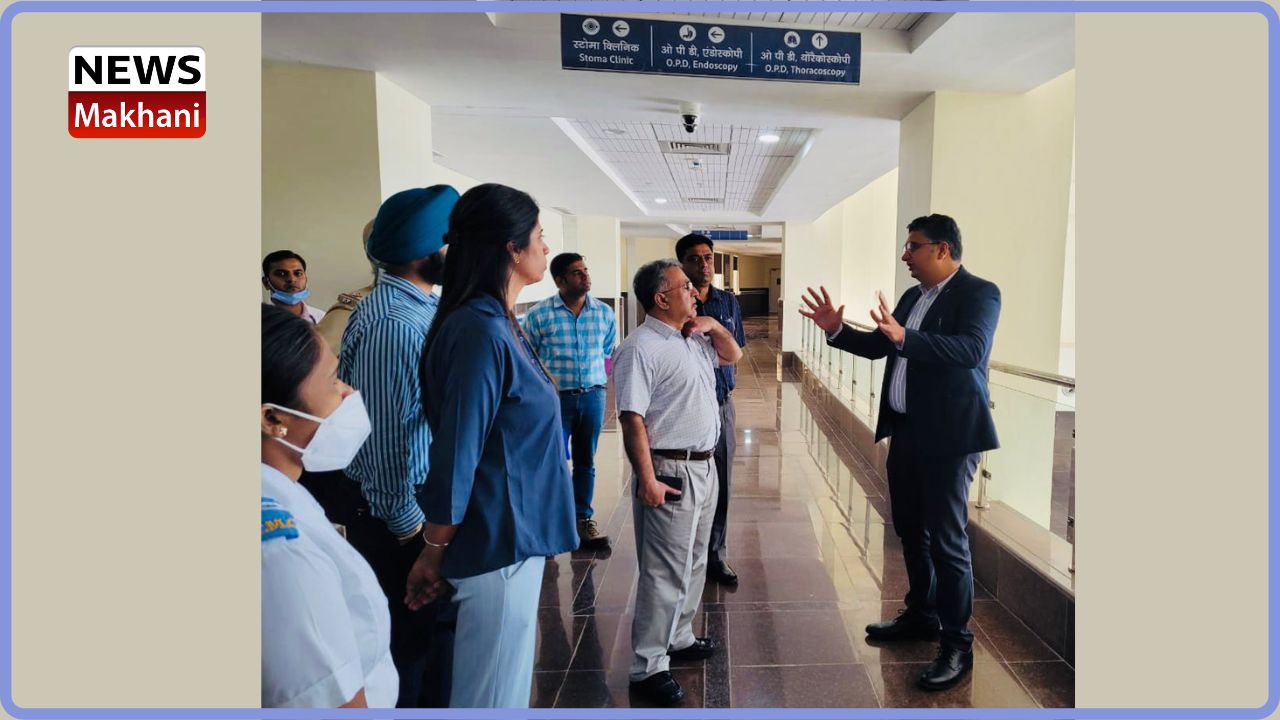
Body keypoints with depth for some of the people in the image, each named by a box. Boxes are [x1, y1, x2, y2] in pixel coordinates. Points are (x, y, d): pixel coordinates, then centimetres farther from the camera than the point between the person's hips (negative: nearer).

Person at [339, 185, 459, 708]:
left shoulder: (426, 307, 5)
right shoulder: (392, 323, -25)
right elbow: (384, 434, -23)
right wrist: (407, 524, -14)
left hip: (433, 500, 9)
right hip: (406, 513, -9)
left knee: (435, 627, 24)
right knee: (408, 643, 11)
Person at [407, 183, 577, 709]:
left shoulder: (497, 325, 7)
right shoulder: (481, 331, -22)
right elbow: (455, 457, -21)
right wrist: (433, 556, -11)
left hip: (513, 534, 9)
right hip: (499, 541, -9)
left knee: (507, 680, 23)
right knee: (491, 690, 9)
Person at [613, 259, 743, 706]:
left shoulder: (694, 339, 10)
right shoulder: (641, 348, -17)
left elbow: (733, 355, 25)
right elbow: (632, 420, -21)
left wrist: (714, 326, 6)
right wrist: (647, 480, -23)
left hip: (704, 466, 9)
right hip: (670, 472, -9)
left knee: (693, 562, 20)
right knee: (666, 571, -2)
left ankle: (678, 637, 37)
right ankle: (648, 667, 11)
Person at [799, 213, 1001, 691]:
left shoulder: (979, 292, -10)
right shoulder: (913, 296, 14)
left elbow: (971, 349, -27)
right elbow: (878, 347, 19)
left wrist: (904, 337, -39)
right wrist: (837, 330, 4)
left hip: (948, 434, -8)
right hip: (906, 430, 8)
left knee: (946, 538, -2)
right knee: (910, 528, 17)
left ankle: (957, 644, 12)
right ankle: (921, 615, 35)